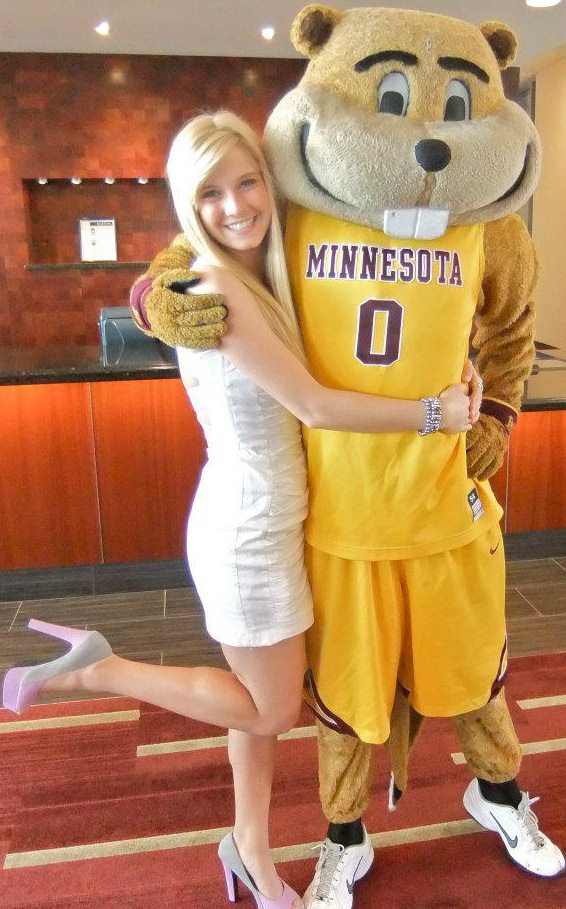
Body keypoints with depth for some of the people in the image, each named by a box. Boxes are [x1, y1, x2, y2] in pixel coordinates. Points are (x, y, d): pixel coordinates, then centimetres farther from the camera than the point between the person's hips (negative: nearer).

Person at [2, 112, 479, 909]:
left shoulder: (260, 275, 7)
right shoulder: (215, 287, -21)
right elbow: (314, 406, -22)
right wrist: (434, 414, -13)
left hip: (268, 521, 9)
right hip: (246, 530, -9)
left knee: (263, 701, 21)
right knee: (269, 710, 11)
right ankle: (92, 668, 15)